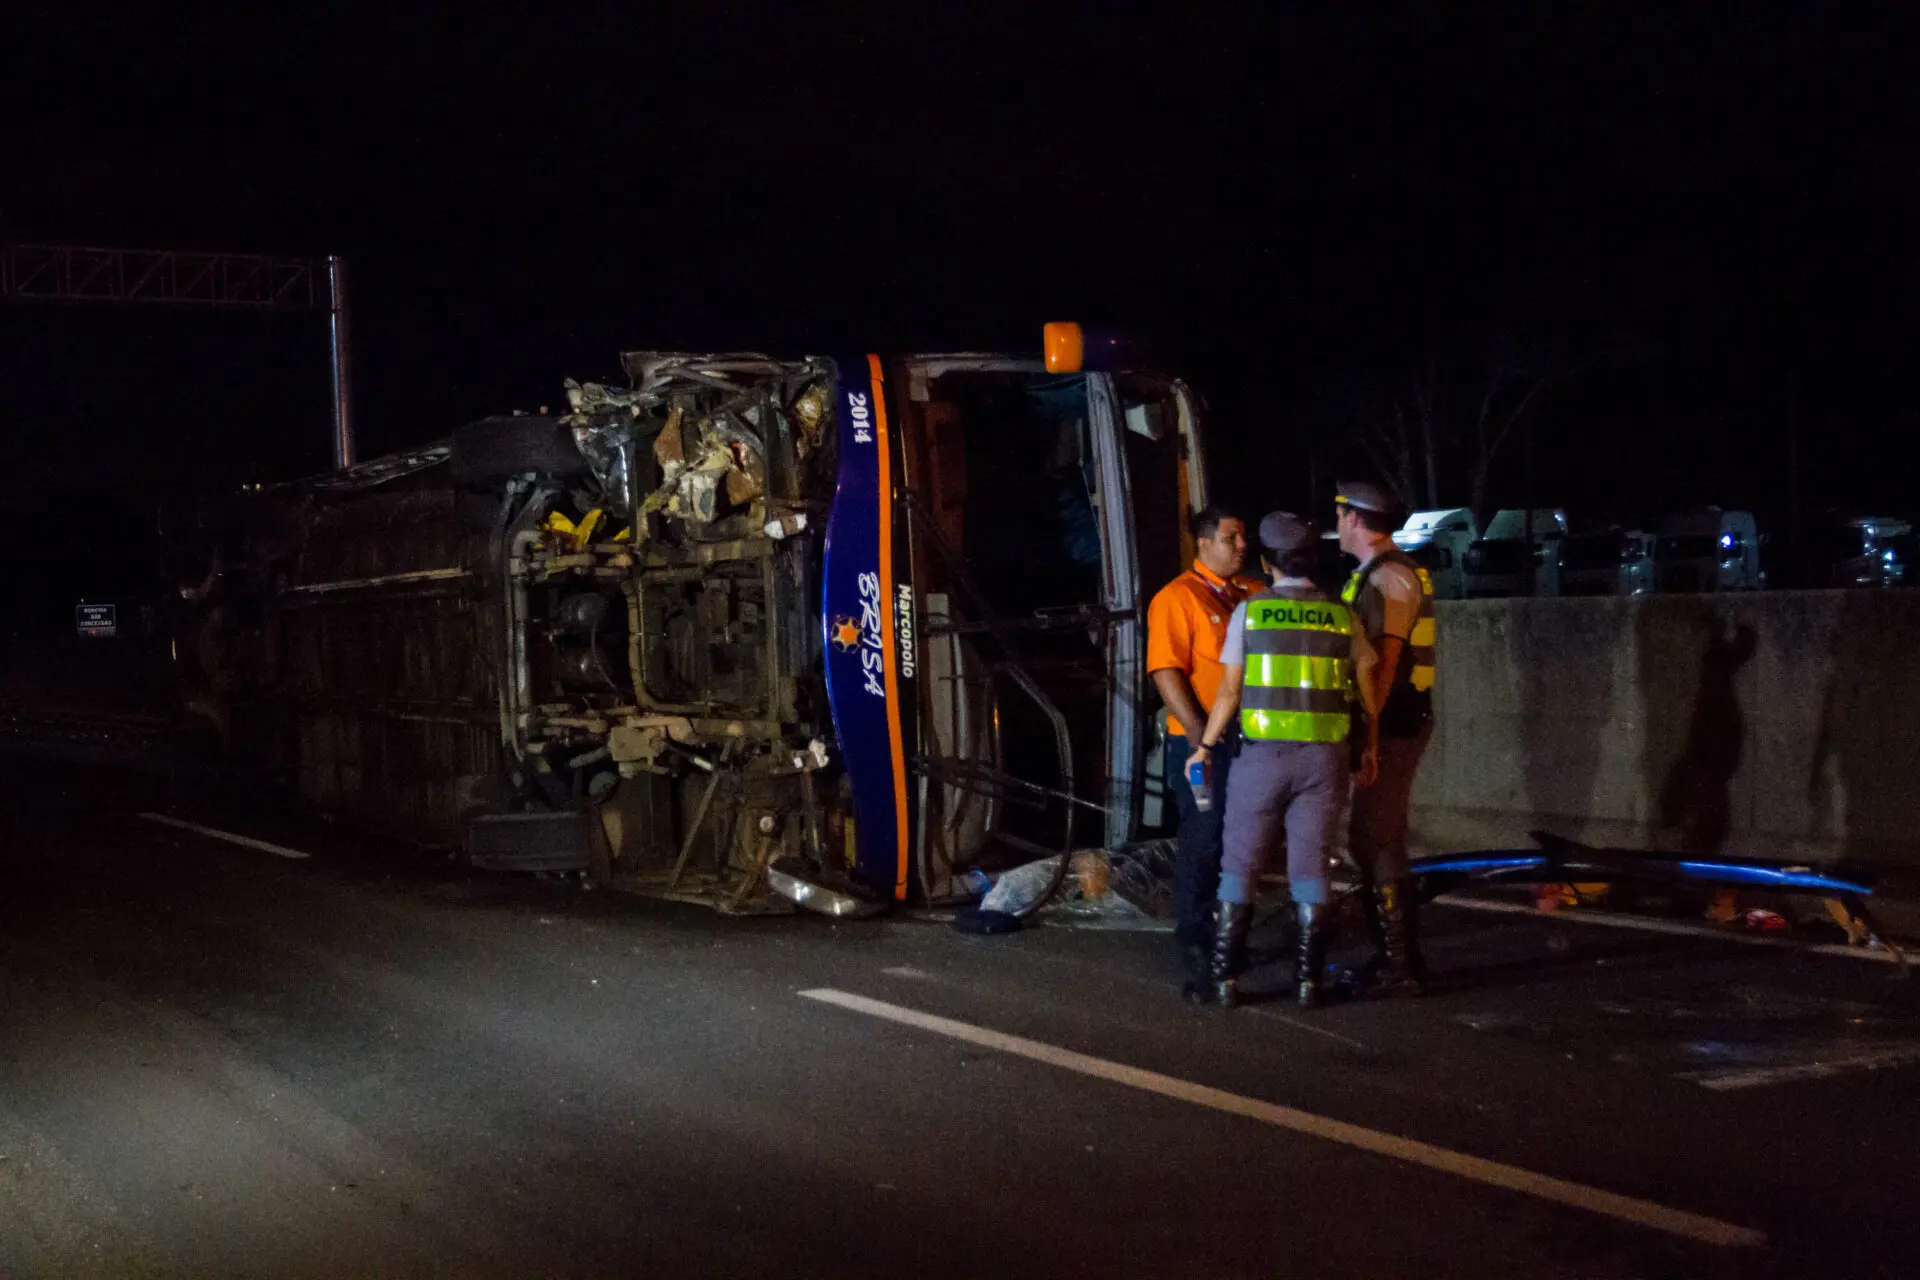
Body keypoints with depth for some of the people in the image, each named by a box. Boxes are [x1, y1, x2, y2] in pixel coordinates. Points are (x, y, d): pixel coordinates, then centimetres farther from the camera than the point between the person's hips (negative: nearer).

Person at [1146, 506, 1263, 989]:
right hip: (1202, 744, -6)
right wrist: (1198, 732, -19)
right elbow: (1166, 671, -14)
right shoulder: (1178, 598, -7)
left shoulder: (1255, 594, 13)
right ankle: (1194, 942, 9)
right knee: (1203, 841, -2)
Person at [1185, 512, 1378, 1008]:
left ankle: (1224, 979, 4)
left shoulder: (1250, 611, -1)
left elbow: (1229, 692, -1)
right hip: (1325, 757, 2)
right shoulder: (1341, 617, 4)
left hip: (1262, 754, -2)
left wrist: (1205, 746, 9)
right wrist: (1367, 752, 17)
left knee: (1239, 868, 5)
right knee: (1310, 869, 7)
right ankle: (1308, 980, 6)